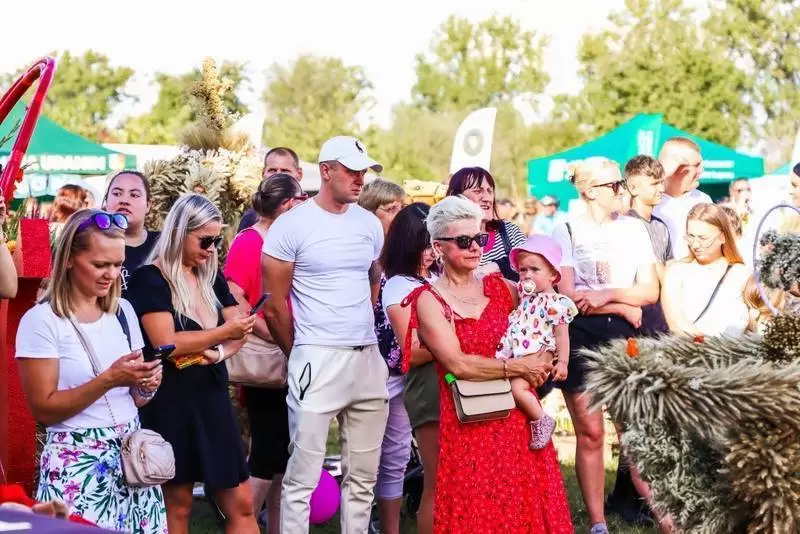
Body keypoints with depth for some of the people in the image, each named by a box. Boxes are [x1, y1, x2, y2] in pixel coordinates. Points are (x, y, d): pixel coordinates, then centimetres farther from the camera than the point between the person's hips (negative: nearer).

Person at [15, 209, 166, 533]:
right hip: (78, 463, -5)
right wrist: (108, 379, -21)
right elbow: (44, 409, -12)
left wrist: (147, 386, -7)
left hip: (131, 455, 5)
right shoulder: (41, 320, -9)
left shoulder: (123, 311, 9)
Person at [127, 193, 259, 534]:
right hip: (171, 404, -6)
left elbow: (237, 333, 11)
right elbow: (167, 343, -18)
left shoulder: (211, 277, 13)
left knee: (241, 504, 3)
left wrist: (220, 352, -10)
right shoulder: (150, 279, -9)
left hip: (213, 399, 7)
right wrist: (224, 332, -16)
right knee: (177, 505, 0)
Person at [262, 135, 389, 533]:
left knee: (363, 475, 11)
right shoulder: (292, 225, -6)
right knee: (302, 475, -4)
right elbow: (275, 305, -3)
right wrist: (300, 355, 7)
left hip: (369, 357, 6)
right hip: (317, 358, -6)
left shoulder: (370, 224, 10)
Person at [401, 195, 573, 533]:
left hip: (517, 416, 4)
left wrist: (543, 360, -5)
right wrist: (519, 368, -11)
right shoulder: (429, 300, -4)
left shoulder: (499, 288, 9)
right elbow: (457, 364, -13)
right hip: (469, 422, -4)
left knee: (524, 506, 5)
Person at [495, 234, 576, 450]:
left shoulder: (555, 303, -9)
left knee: (518, 387, -25)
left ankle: (541, 420, -8)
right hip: (515, 358, 9)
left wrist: (562, 362, -11)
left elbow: (561, 334, -8)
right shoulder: (524, 295, 15)